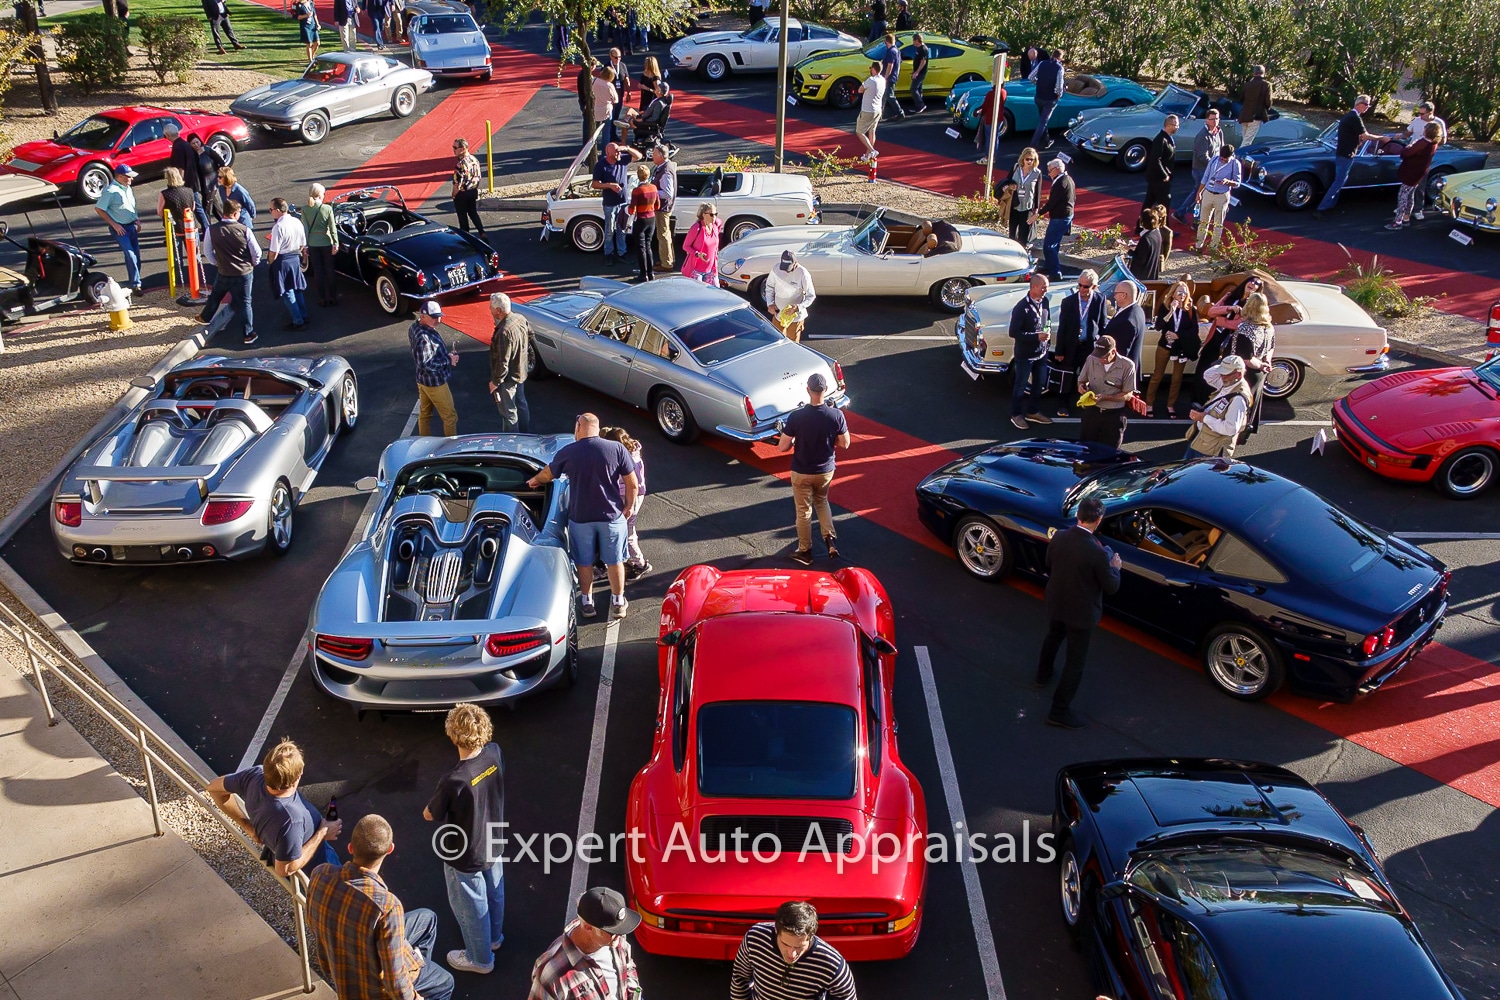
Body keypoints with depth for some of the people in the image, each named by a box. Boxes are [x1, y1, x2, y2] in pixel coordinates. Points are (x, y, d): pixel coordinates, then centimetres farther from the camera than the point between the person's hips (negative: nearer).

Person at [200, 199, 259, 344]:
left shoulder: (212, 230, -11)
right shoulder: (244, 229, -17)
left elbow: (207, 251, 1)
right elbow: (256, 252, -10)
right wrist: (253, 264, 11)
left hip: (223, 273, 2)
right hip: (245, 272, -2)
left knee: (215, 295, 26)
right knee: (244, 302, 8)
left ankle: (205, 317, 47)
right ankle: (249, 334, 13)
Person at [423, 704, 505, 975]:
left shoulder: (454, 781, -39)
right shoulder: (495, 753, -22)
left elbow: (429, 815, -19)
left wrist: (438, 806, -2)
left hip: (466, 857, -6)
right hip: (493, 843, 6)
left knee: (471, 908, 20)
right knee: (494, 893, 31)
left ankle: (480, 959, 44)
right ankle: (494, 937, 57)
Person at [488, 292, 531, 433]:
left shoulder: (504, 332, -35)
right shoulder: (520, 318, -8)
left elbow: (503, 363, -30)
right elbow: (530, 334, 12)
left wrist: (495, 381, -17)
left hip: (508, 378, -9)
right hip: (521, 372, 9)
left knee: (508, 413, 8)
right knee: (521, 404, 27)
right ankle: (526, 435, 45)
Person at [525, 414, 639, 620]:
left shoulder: (567, 452, -8)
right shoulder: (616, 449, -10)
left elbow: (548, 474, 10)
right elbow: (632, 484, -7)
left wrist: (534, 480, 32)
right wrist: (628, 507, 8)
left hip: (580, 517, 0)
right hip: (612, 516, 0)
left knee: (584, 562, 17)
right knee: (615, 561, 15)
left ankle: (587, 603, 30)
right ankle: (618, 603, 27)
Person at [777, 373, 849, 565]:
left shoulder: (796, 416, -24)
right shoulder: (836, 415, -18)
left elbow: (782, 447, -16)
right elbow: (845, 444, -6)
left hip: (801, 472, -2)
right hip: (826, 470, 2)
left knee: (803, 511, 15)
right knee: (821, 501, 29)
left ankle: (805, 551, 28)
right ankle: (830, 537, 14)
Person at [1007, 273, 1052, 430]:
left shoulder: (1045, 302, -2)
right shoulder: (1021, 307, -24)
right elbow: (1014, 333, -22)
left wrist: (1048, 333, -1)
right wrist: (1036, 336, -26)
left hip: (1041, 353, 7)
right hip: (1025, 355, -7)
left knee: (1039, 384, 19)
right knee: (1020, 385, 10)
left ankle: (1033, 412, 38)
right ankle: (1016, 415, 27)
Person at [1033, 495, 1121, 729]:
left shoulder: (1058, 537, -14)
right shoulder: (1097, 552, -31)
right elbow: (1111, 587, -18)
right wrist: (1115, 567, 0)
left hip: (1055, 604, 6)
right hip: (1081, 613, -6)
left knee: (1053, 638, 33)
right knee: (1076, 660, 9)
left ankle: (1044, 674, 59)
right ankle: (1059, 711, 15)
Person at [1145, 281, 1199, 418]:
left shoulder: (1191, 310, -4)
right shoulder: (1164, 307, -5)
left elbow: (1194, 330, -5)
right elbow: (1158, 326, -17)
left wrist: (1177, 335, -16)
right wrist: (1171, 312, -26)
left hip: (1182, 347, 1)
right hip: (1165, 345, -1)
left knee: (1177, 377, 8)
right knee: (1157, 375, 3)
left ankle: (1171, 405, 19)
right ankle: (1149, 404, 10)